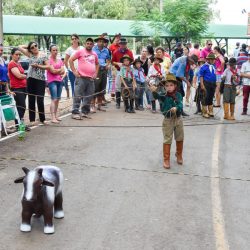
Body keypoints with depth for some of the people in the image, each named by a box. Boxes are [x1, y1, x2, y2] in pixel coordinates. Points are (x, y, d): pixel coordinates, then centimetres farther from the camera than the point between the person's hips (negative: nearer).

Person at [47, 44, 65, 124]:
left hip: (60, 81, 6)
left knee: (58, 99, 8)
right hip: (52, 81, -6)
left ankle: (56, 115, 17)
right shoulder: (49, 60, -3)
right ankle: (53, 118, -13)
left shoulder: (60, 60, 16)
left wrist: (56, 71, -9)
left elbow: (62, 71, 7)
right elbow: (53, 70, -13)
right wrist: (60, 69, 1)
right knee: (54, 99, -12)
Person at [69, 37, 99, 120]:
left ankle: (85, 112, 18)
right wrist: (74, 71, -7)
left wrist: (96, 73, 16)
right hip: (81, 78, -5)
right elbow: (71, 60, -2)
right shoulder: (80, 51, 0)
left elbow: (97, 64, 29)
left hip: (91, 78, 6)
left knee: (88, 97, 8)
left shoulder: (94, 54, 15)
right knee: (78, 96, -6)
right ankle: (75, 113, -2)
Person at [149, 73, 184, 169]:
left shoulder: (178, 95, -2)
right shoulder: (163, 95, -10)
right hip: (168, 120, -3)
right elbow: (157, 96, -32)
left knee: (180, 139, 17)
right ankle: (166, 159, 10)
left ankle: (179, 155, 39)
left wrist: (176, 108, -38)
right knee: (167, 140, 0)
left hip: (178, 119, 3)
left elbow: (180, 105, -15)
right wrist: (154, 91, -55)